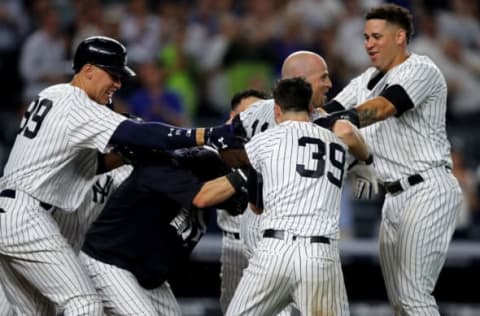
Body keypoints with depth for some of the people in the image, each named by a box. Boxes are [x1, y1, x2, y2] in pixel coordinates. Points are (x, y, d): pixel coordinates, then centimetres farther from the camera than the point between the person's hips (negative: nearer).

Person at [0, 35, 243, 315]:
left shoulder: (51, 97, 17)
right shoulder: (78, 108, -13)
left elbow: (84, 163, 21)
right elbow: (140, 134, -25)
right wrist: (209, 136, -30)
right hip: (27, 217, -10)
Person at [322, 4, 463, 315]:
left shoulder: (422, 70, -9)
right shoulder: (368, 81, 17)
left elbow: (384, 107, -26)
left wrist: (346, 119, -41)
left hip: (429, 190, -9)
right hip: (396, 196, 9)